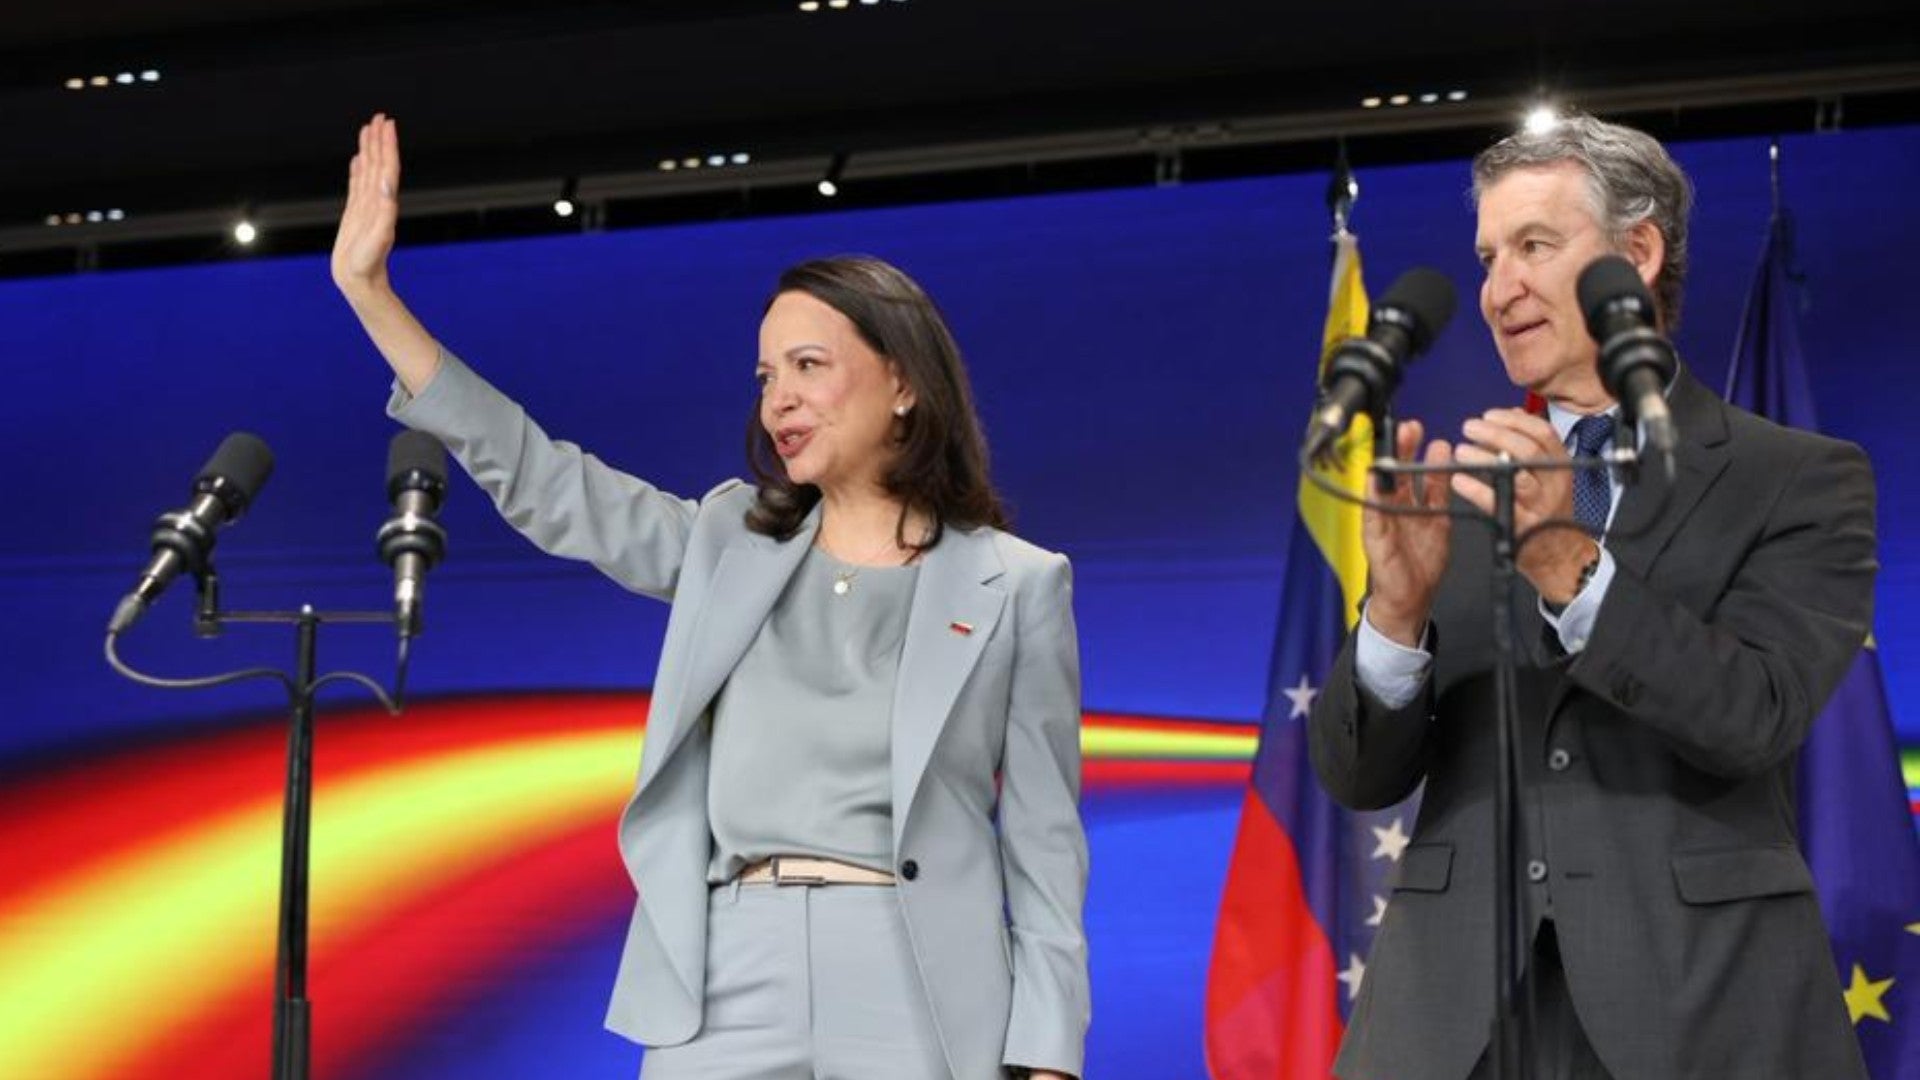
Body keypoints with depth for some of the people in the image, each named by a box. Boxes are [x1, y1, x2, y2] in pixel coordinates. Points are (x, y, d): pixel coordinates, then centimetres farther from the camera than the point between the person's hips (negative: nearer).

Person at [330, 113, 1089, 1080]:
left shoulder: (1014, 584, 5)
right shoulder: (730, 542, 14)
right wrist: (368, 289, 4)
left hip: (921, 994, -3)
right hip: (724, 985, 3)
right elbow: (536, 480, 10)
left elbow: (1045, 843, 3)